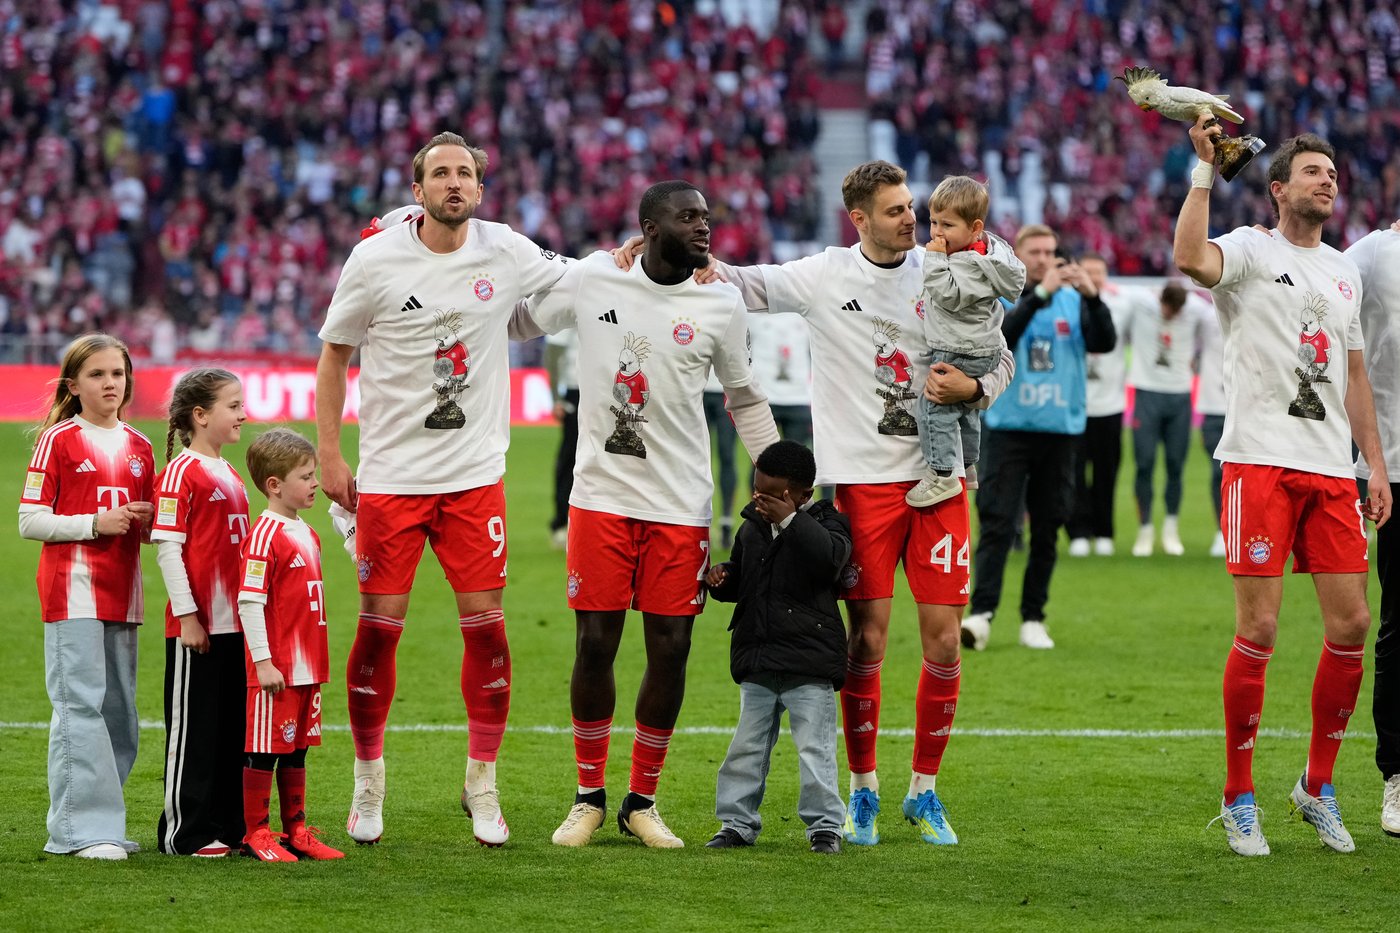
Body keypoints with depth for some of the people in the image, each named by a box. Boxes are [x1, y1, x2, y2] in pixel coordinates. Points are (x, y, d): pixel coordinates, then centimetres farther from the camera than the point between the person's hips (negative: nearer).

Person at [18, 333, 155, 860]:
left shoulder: (138, 447, 15)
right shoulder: (58, 440, -2)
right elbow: (29, 521, -5)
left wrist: (147, 519, -1)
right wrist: (94, 523, -15)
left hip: (122, 594, 6)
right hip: (73, 589, -6)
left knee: (120, 712, 6)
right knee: (80, 706, -11)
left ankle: (98, 820, 13)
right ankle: (80, 830, -12)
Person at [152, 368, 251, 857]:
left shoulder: (230, 475, 15)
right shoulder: (181, 472, -10)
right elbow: (167, 546, -13)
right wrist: (187, 614, -17)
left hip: (235, 623, 8)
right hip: (196, 626, -8)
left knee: (234, 725, 11)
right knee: (193, 727, -2)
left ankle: (230, 825, 18)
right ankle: (184, 832, 4)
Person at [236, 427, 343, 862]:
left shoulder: (306, 533, 13)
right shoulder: (265, 535, -14)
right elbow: (249, 601, -18)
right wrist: (262, 661, -20)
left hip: (306, 669, 9)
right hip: (274, 670, -9)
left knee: (296, 748, 15)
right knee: (264, 750, -1)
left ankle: (296, 831, 22)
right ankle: (255, 834, 5)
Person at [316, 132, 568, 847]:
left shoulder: (506, 253, 0)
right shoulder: (375, 259, -5)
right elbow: (333, 356, 5)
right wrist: (328, 454, 1)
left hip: (474, 474, 2)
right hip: (390, 473, -2)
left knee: (485, 624, -2)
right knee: (379, 625, -1)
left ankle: (482, 784, 11)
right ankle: (368, 780, 16)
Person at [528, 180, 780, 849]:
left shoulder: (721, 304, 2)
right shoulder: (592, 280, -1)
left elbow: (744, 399, 13)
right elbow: (519, 320, 17)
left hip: (682, 506, 1)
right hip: (602, 494, -1)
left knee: (670, 651, 0)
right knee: (595, 646, -1)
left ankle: (641, 801, 15)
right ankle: (589, 797, 15)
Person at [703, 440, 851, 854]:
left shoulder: (824, 521, -6)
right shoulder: (752, 528, 12)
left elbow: (831, 556, -28)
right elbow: (740, 579, 24)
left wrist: (790, 519, -28)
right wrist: (721, 578, 1)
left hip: (809, 659, -6)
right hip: (758, 656, 6)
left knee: (815, 745, -5)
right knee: (747, 743, 9)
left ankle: (825, 826, 2)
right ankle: (737, 823, 16)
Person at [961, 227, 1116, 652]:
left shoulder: (1073, 301, 9)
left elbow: (1105, 343, -4)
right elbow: (998, 337, -18)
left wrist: (1092, 296, -19)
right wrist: (1041, 293, -23)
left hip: (1061, 430, 3)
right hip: (1008, 429, -3)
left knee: (1046, 530, 6)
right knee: (997, 524, -11)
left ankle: (1033, 618, 12)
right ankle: (981, 613, -18)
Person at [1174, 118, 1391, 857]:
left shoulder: (1344, 271, 19)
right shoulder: (1250, 250, -1)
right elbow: (1188, 259, -24)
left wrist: (1374, 465, 18)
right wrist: (1205, 168, -19)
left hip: (1331, 468, 6)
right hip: (1261, 459, -6)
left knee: (1351, 624, 1)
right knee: (1257, 631, -6)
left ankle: (1317, 784, 16)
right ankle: (1239, 799, 4)